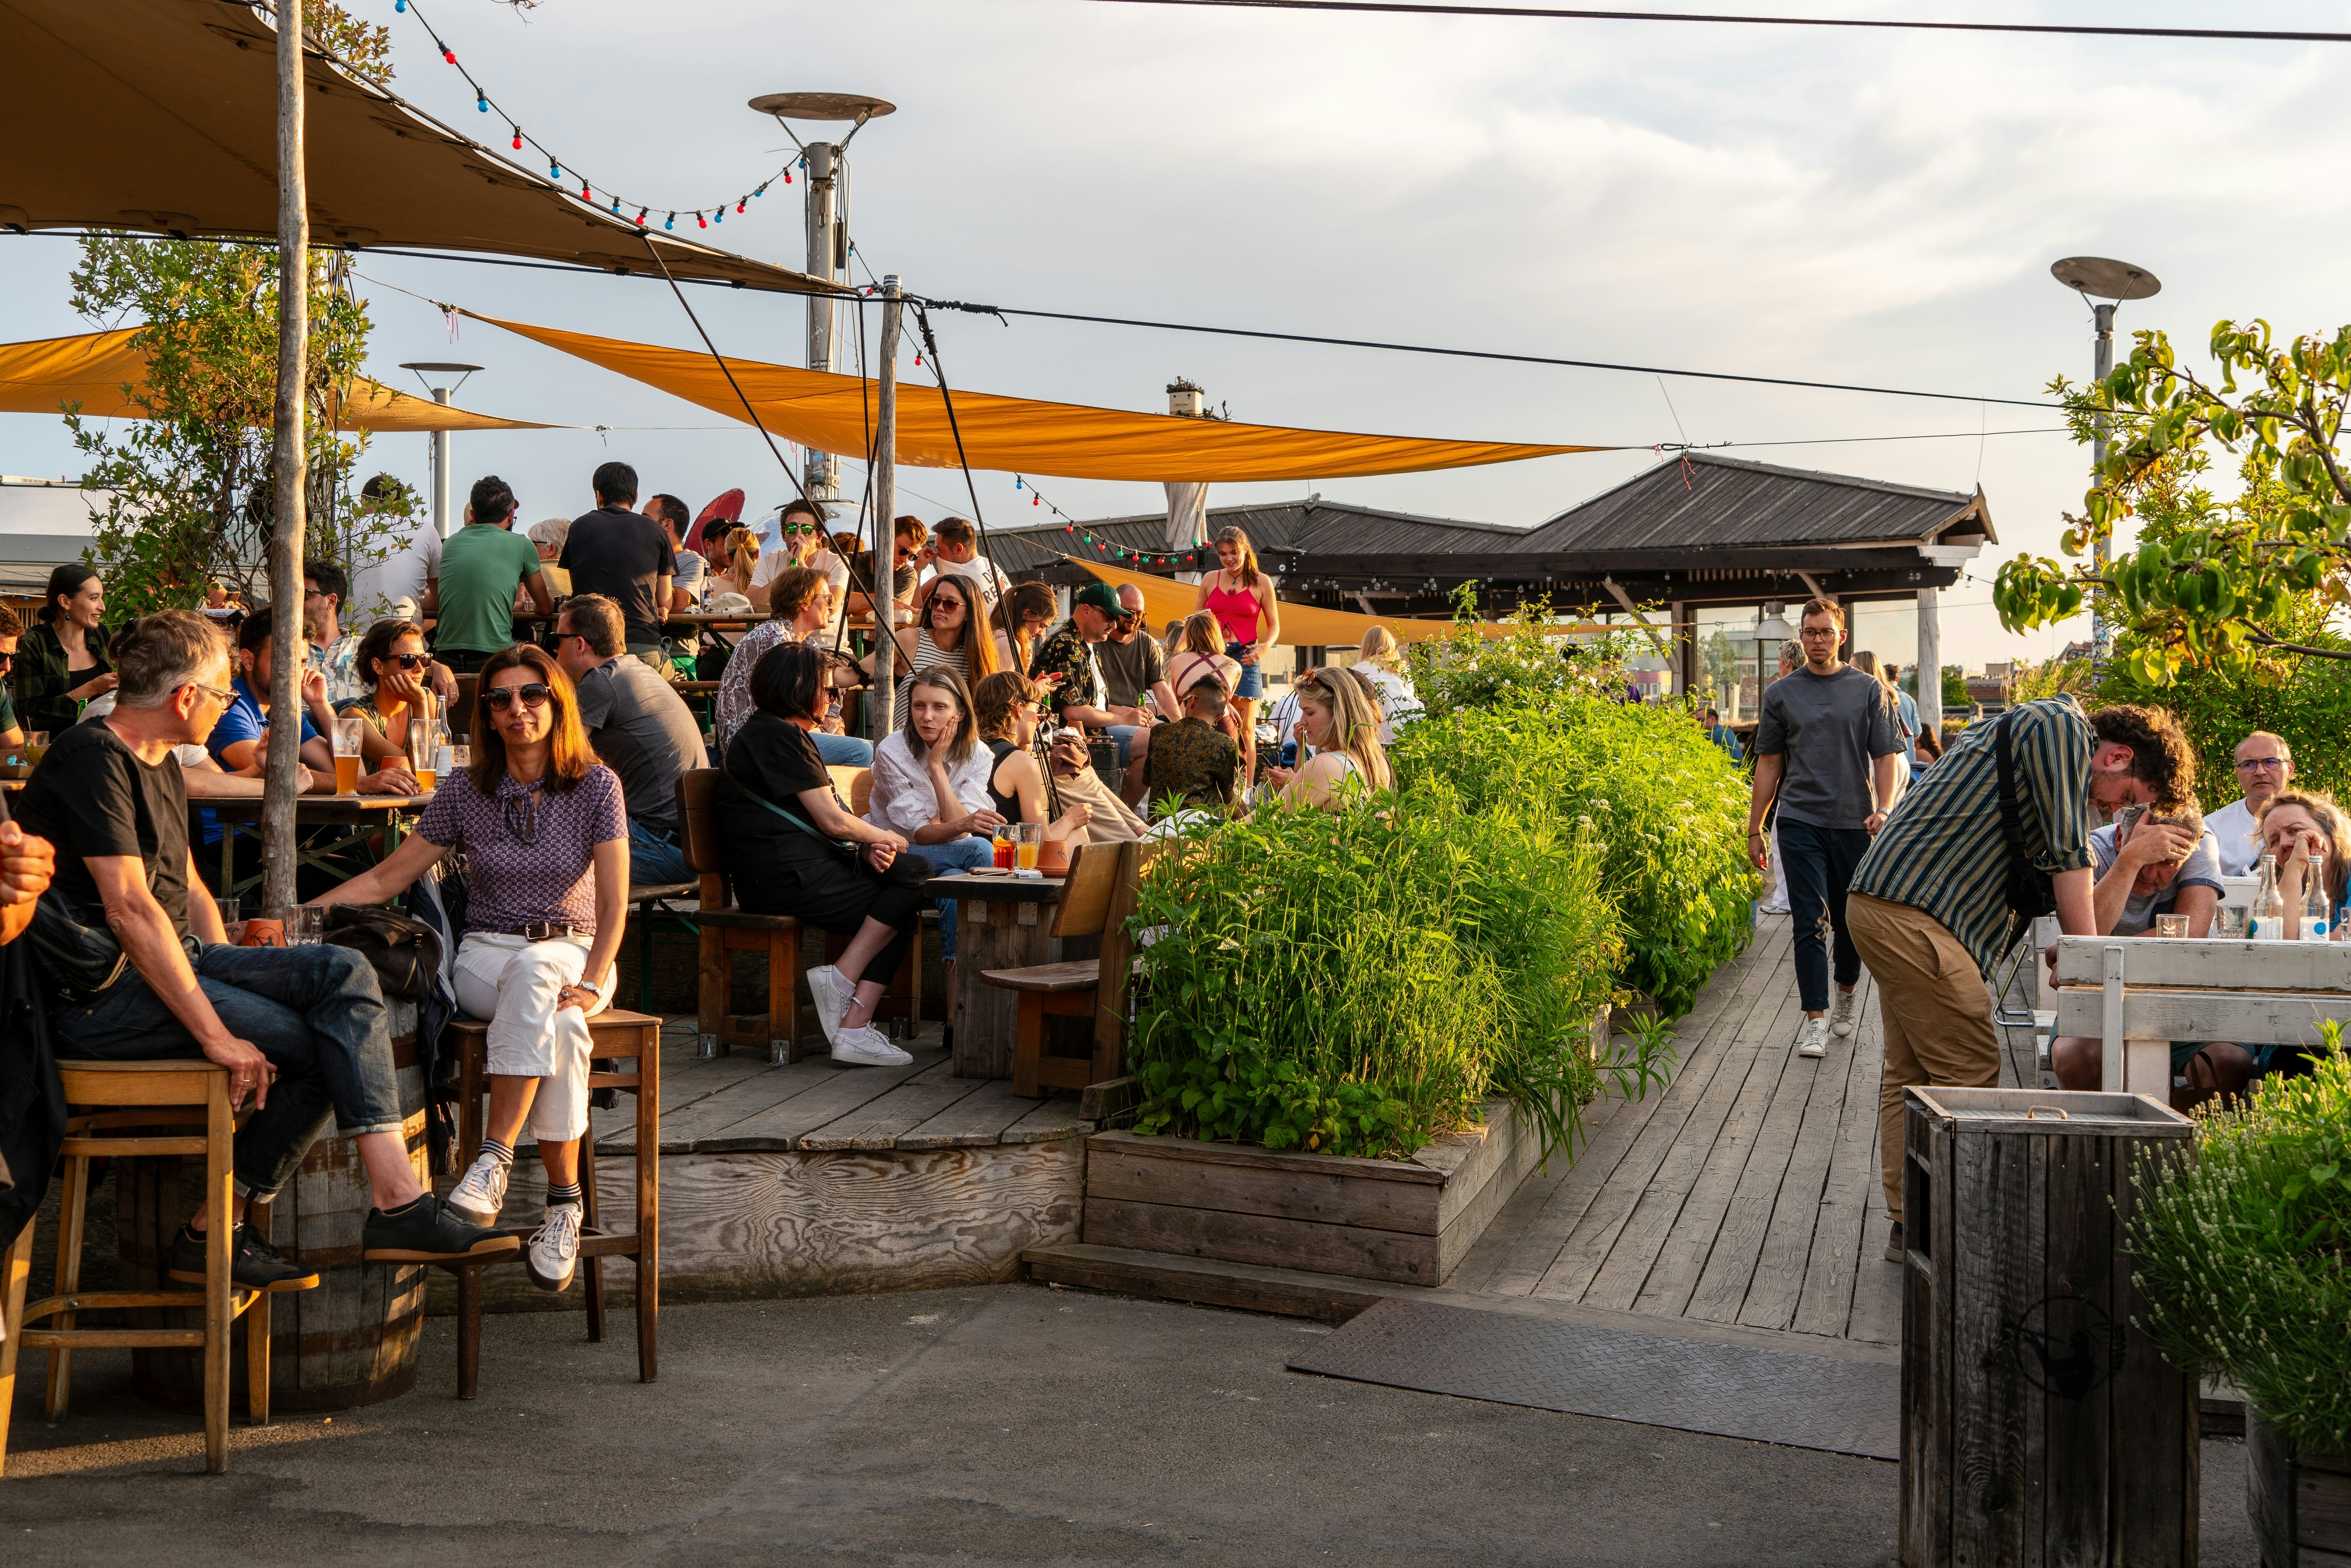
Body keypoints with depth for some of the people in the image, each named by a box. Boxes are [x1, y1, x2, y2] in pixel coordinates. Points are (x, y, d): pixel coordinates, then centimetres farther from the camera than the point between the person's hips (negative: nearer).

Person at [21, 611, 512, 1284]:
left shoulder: (160, 766, 20)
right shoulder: (92, 759, -13)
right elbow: (130, 908, -22)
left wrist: (230, 978, 7)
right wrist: (216, 1032, -24)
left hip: (171, 959, 9)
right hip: (104, 994, -9)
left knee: (342, 972, -13)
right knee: (317, 1045, -18)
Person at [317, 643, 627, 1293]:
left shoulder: (595, 784, -1)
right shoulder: (464, 791, 4)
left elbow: (613, 903, -5)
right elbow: (388, 878, 9)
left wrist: (591, 983, -20)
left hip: (571, 953, 0)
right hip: (486, 956, 0)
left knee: (534, 974, -39)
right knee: (557, 1025, -36)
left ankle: (494, 1156, -35)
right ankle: (562, 1202, -33)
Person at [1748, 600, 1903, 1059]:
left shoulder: (1869, 690, 6)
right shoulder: (1781, 694, 8)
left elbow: (1885, 757, 5)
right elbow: (1769, 764, 12)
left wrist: (1884, 809, -12)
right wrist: (1755, 829, 11)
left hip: (1855, 823, 0)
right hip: (1801, 821, 0)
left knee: (1851, 920, 9)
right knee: (1811, 922, -7)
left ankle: (1846, 995, 33)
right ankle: (1815, 1018, -5)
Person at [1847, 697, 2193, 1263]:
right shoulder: (2062, 725, -5)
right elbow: (2069, 854, -9)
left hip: (1881, 903, 11)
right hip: (1912, 911, -11)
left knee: (1911, 1071, 13)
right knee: (1969, 1071, -7)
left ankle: (1911, 1223, 17)